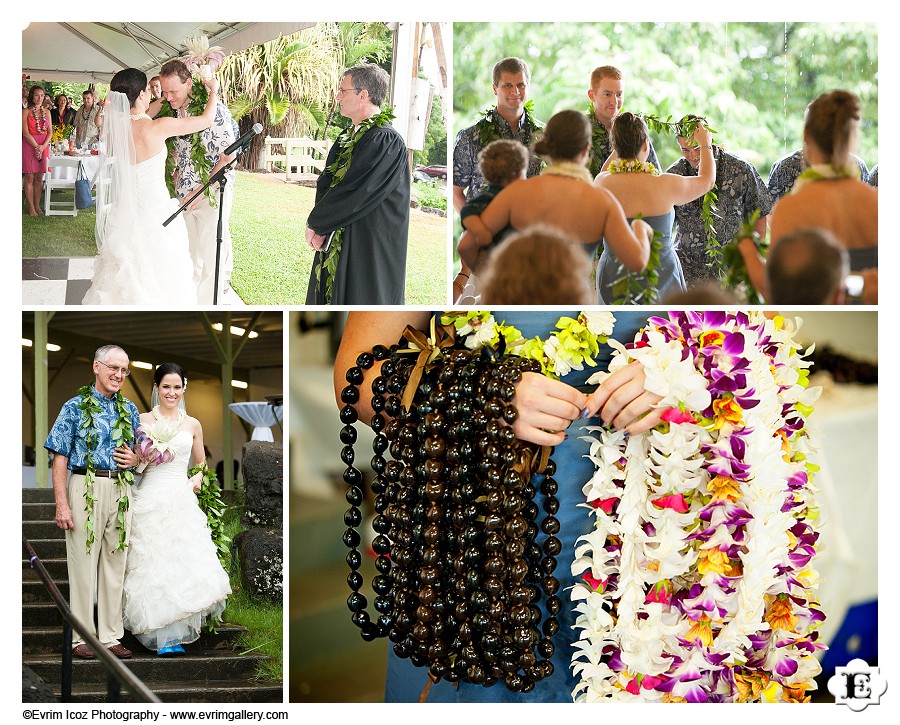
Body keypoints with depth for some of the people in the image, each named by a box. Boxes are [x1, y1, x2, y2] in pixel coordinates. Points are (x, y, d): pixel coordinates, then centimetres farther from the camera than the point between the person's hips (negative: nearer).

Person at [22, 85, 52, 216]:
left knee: (39, 179, 6)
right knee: (29, 178, -2)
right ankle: (31, 208, 0)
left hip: (44, 146, 4)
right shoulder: (25, 112, -2)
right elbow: (26, 132, -8)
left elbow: (50, 131, 8)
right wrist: (36, 147, -13)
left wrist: (43, 146, -7)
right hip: (29, 145, -4)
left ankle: (37, 206, 12)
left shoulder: (46, 112, 12)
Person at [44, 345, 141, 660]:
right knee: (83, 565, -3)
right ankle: (82, 638, 5)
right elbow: (60, 458, -4)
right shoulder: (75, 407, -1)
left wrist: (135, 459, -2)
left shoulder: (129, 410, 13)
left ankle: (110, 637, 15)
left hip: (121, 491, 5)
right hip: (86, 488, -4)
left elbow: (142, 451, 24)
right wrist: (62, 504, -13)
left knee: (115, 566, 8)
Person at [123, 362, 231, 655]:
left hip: (181, 498, 1)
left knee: (183, 562, -8)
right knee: (151, 563, -2)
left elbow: (201, 462, 22)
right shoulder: (142, 421, 6)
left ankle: (175, 633, 1)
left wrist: (198, 478, 2)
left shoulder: (192, 425, 11)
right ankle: (160, 634, 7)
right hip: (149, 498, -1)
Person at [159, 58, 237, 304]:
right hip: (186, 194, 6)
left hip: (213, 193, -6)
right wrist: (176, 181, 5)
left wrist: (202, 190, -18)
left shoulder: (214, 109, -15)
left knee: (210, 256, -3)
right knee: (192, 254, 9)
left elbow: (228, 156, -16)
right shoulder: (174, 112, 7)